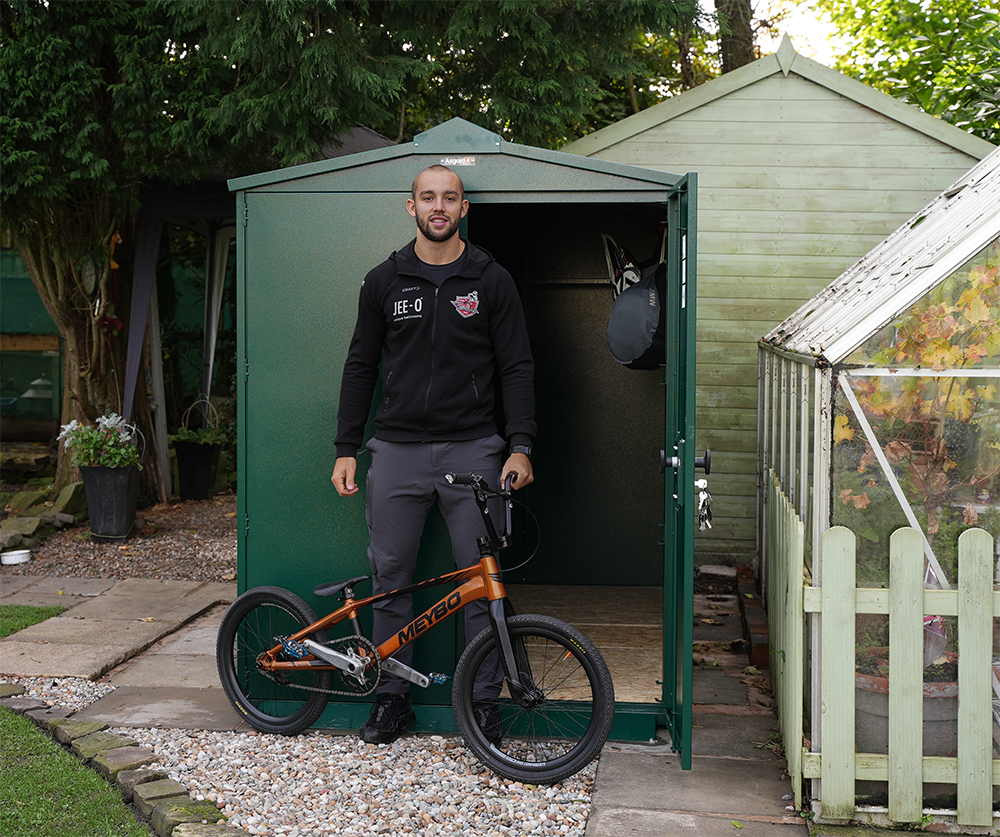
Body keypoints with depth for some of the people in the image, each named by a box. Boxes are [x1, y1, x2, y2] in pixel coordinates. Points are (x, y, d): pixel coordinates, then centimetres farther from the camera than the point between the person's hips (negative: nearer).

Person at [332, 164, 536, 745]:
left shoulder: (491, 280, 3)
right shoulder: (384, 281, 8)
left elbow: (518, 367, 2)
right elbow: (361, 367, 11)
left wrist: (521, 446, -8)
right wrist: (347, 449, 6)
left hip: (472, 448, -2)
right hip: (398, 451, 2)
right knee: (390, 577, 6)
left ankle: (485, 701, 13)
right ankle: (392, 698, 19)